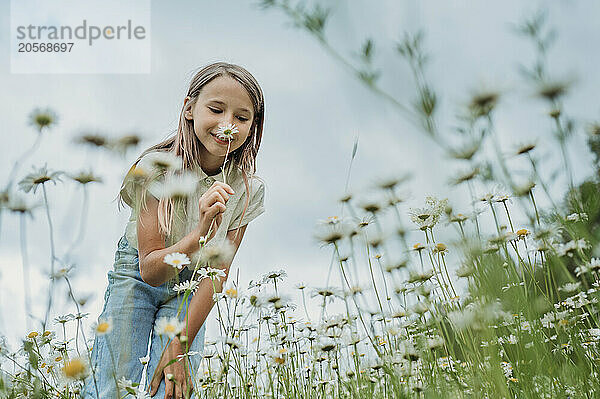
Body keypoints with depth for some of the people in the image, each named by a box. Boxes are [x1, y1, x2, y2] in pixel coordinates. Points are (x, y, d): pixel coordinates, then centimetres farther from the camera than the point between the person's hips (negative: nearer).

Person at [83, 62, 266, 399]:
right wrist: (201, 233, -45)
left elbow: (217, 274, -14)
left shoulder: (247, 189, -16)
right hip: (138, 276, -1)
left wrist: (181, 346, -18)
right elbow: (150, 269, -27)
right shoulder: (157, 168, -24)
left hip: (189, 288, 2)